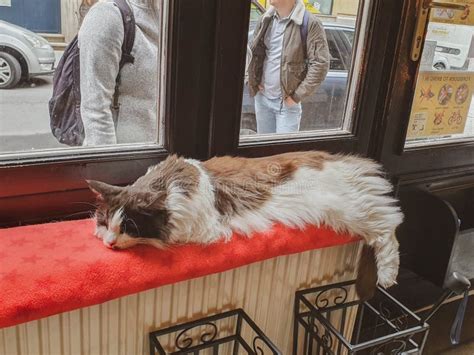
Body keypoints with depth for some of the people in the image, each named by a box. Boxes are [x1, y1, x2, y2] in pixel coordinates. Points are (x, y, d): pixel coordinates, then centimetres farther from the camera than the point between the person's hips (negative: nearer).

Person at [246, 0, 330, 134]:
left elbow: (320, 64, -17)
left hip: (286, 102, -5)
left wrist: (297, 96, -17)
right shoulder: (266, 20, 5)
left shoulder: (310, 23, -14)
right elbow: (252, 51, 18)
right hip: (262, 98, 6)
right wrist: (251, 80, 6)